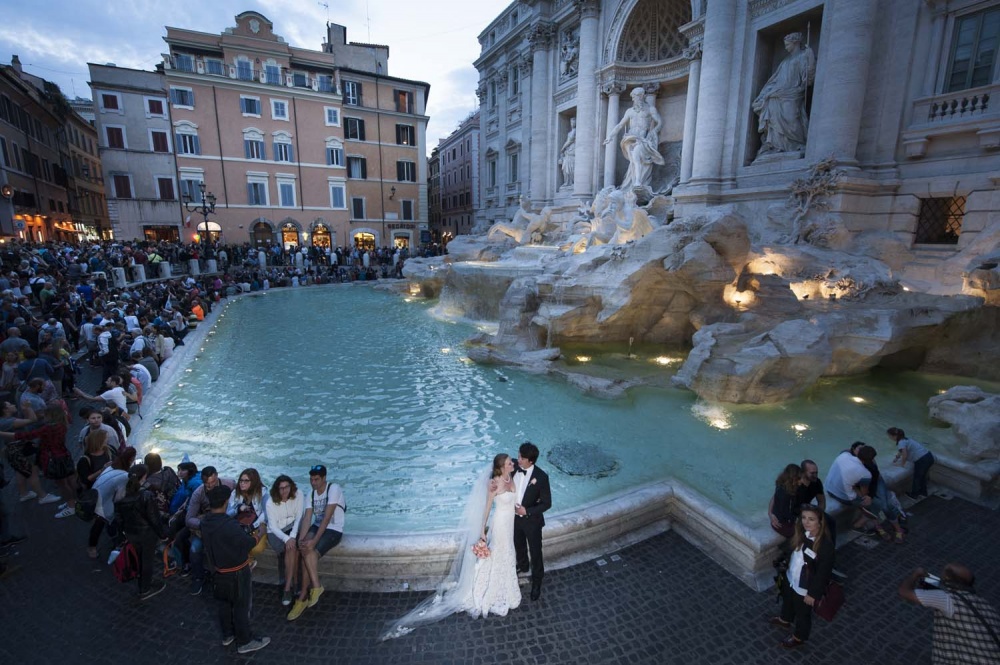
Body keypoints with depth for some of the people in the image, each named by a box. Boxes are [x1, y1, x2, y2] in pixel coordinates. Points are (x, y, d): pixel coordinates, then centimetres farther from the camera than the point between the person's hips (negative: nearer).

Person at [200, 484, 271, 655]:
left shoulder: (205, 522, -8)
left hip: (219, 569, 8)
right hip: (237, 572, -8)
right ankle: (245, 642, 22)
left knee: (224, 603, 24)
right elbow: (248, 544, -23)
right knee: (242, 606, 8)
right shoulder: (230, 525, -33)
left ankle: (227, 635, 41)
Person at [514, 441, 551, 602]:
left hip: (532, 520, -4)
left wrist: (527, 511, -25)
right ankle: (522, 565, 59)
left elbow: (547, 503, -19)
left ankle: (537, 582, 40)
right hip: (515, 517, 4)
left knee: (535, 552, 15)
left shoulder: (541, 477, -27)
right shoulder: (514, 468, -18)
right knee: (519, 545, 29)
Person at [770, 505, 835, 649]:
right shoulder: (801, 533, -12)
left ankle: (799, 637, 47)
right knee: (787, 601, 32)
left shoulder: (826, 546, -33)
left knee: (802, 614, 21)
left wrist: (813, 593, -17)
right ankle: (785, 620, 60)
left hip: (805, 588, -7)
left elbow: (823, 573, -24)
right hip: (790, 579, 7)